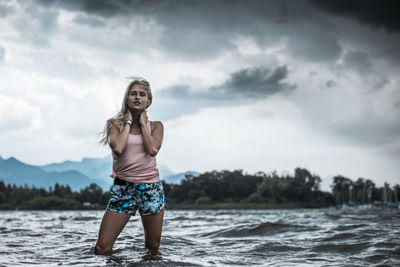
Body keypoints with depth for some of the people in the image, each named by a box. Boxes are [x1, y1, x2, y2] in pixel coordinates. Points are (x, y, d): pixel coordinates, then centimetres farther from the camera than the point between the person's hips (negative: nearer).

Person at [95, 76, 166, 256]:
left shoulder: (155, 126, 8)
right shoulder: (115, 124, 4)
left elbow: (153, 149, -13)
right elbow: (118, 148, -16)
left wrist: (142, 123, -3)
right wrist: (128, 122, -4)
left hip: (151, 187, 1)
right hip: (123, 187, -1)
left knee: (153, 248, 10)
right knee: (102, 248, -9)